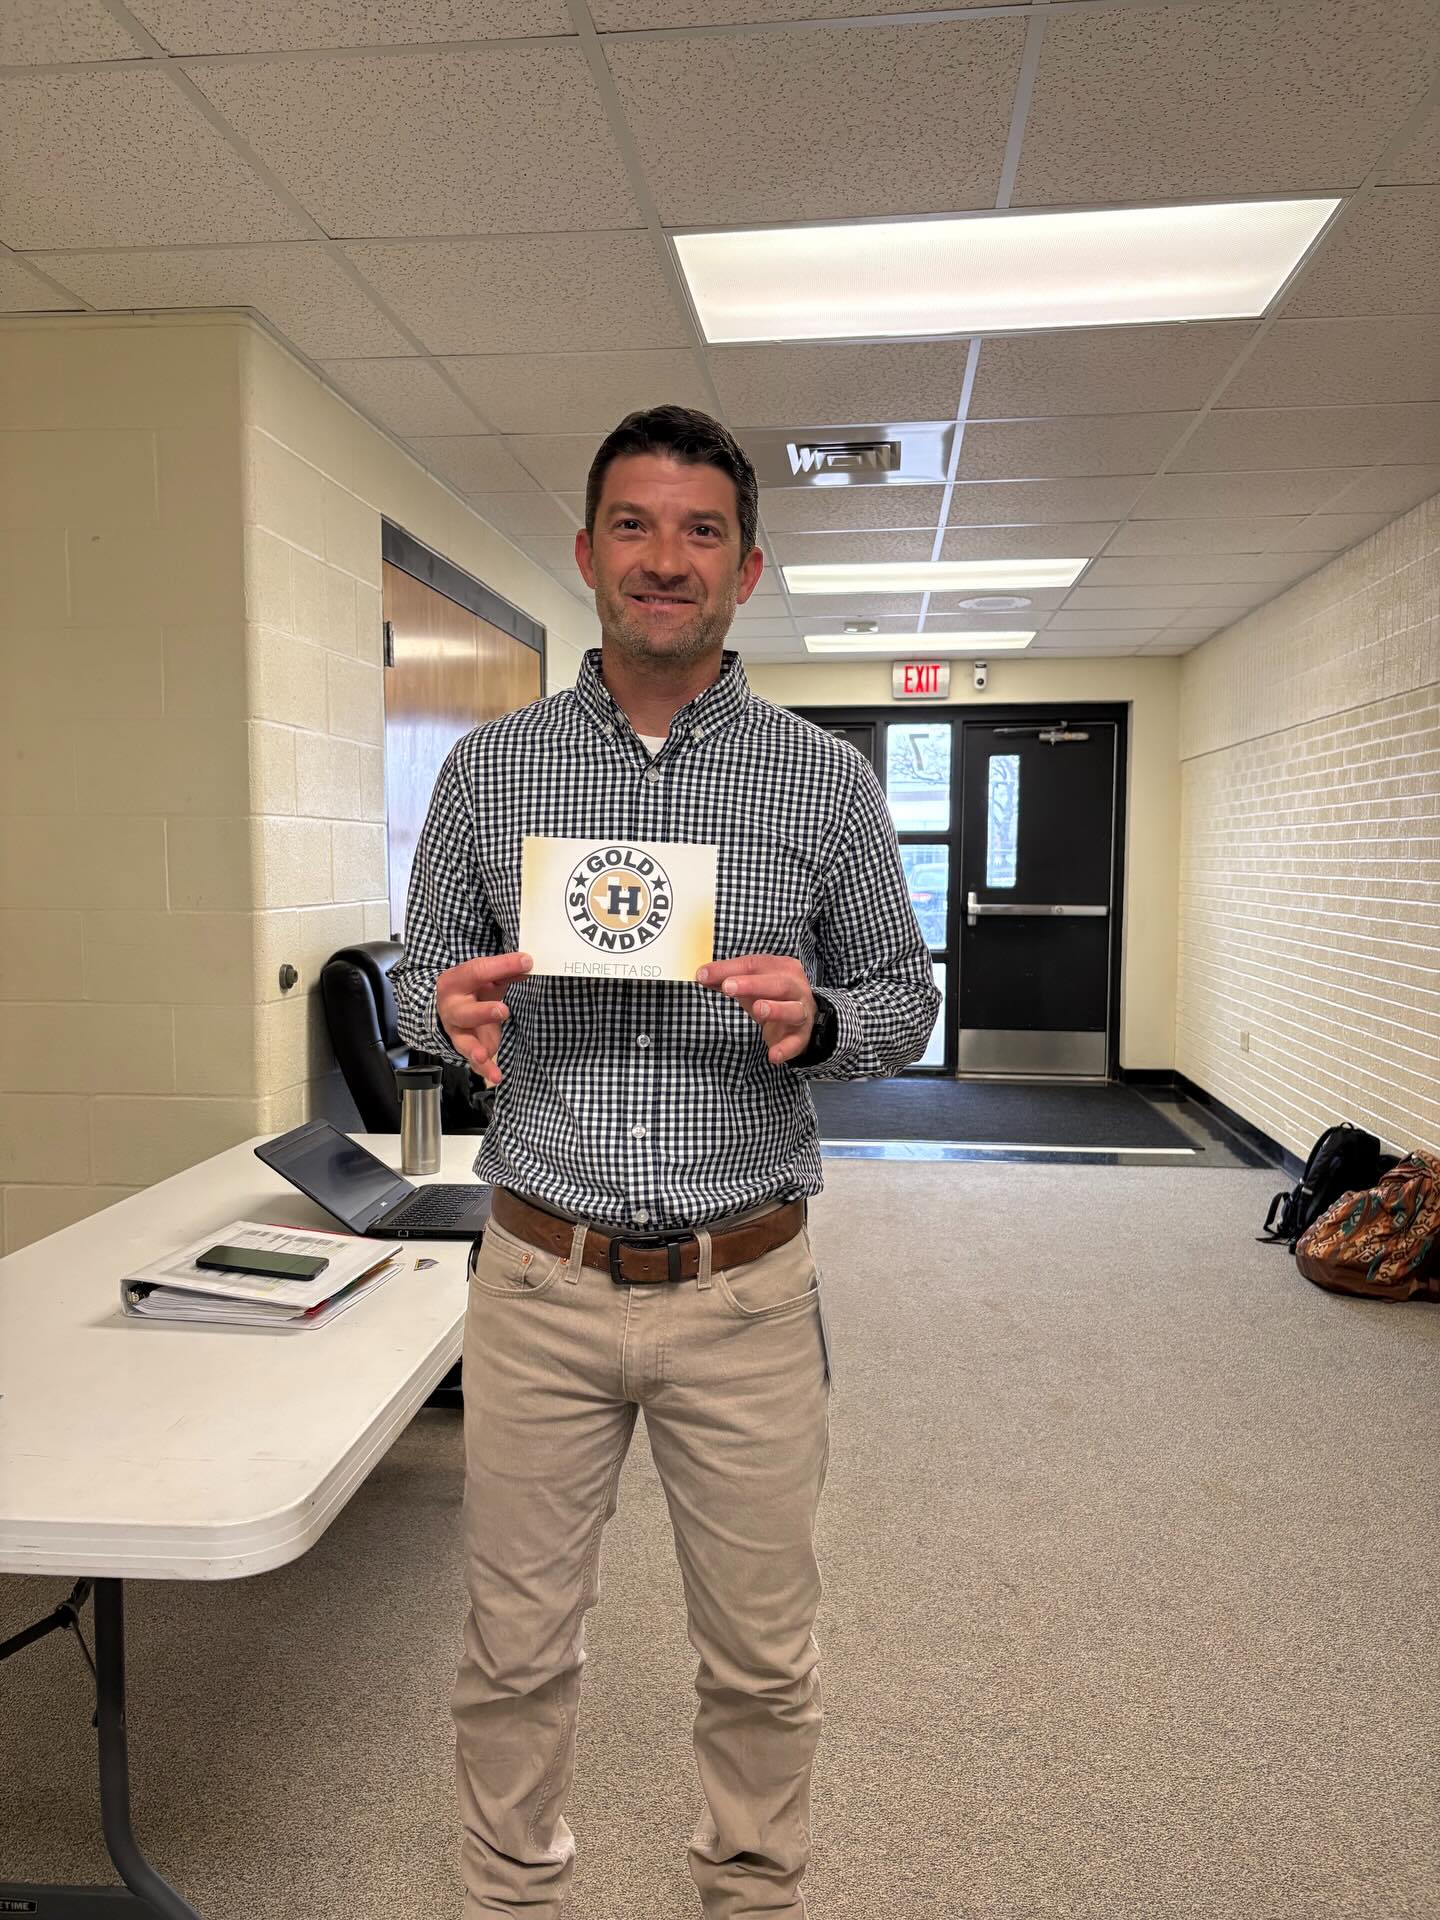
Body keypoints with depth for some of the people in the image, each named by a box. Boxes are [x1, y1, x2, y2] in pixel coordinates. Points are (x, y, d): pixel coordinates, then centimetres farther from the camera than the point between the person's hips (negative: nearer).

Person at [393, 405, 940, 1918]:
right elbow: (416, 981, 9)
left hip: (744, 1288, 0)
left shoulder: (825, 780, 0)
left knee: (760, 1658, 17)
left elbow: (905, 997, 5)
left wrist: (817, 1020, -17)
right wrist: (449, 1010, -15)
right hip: (541, 1280, 1)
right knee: (516, 1650, 16)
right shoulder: (487, 769, 2)